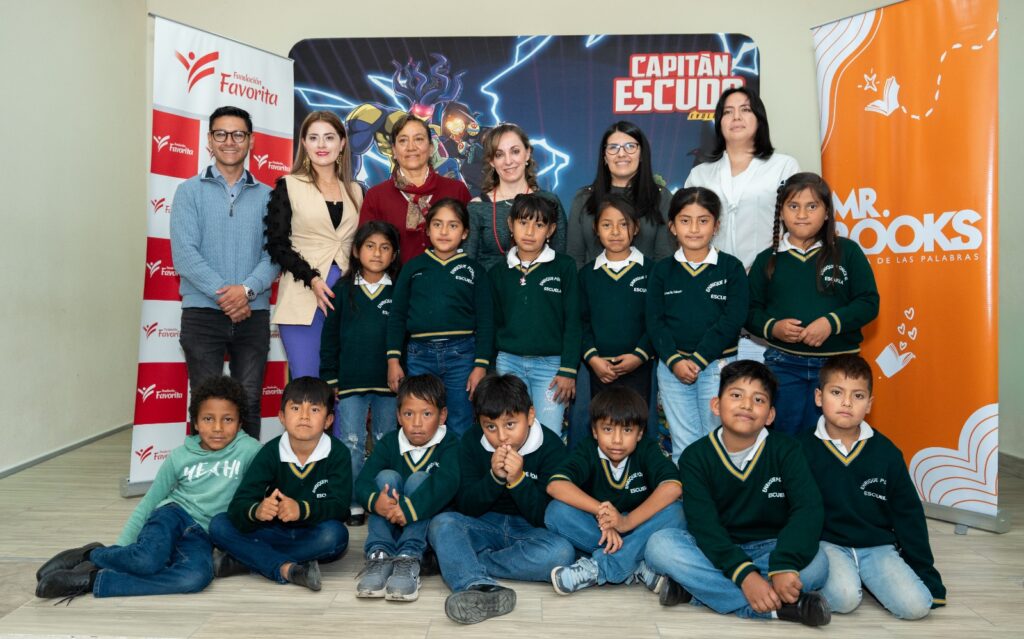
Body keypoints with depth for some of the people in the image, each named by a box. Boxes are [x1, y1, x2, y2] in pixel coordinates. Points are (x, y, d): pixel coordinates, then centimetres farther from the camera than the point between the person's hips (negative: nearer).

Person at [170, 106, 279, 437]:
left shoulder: (266, 196, 10)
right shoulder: (190, 191, 5)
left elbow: (273, 254, 1)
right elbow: (183, 253, -6)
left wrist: (246, 290, -16)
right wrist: (223, 294, -15)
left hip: (253, 314, 1)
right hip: (202, 313, -1)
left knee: (249, 406, 5)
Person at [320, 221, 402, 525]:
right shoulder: (343, 290, 5)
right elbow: (330, 337, 6)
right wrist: (329, 378, 2)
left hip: (390, 383, 0)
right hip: (350, 382, 0)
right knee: (351, 443, 4)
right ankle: (353, 503, 14)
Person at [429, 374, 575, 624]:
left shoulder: (552, 447, -9)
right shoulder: (472, 442, -2)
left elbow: (545, 518, -11)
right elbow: (465, 508, -5)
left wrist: (518, 480, -27)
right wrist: (494, 477, -22)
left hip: (529, 531, -1)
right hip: (485, 527, 2)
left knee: (561, 552, -34)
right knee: (442, 523, -28)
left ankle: (458, 562, -26)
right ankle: (479, 587, -54)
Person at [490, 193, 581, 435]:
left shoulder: (564, 267, 1)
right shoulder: (498, 272, 8)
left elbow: (573, 322, -2)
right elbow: (493, 323, 13)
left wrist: (568, 370, -7)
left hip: (551, 364, -2)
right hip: (508, 362, 2)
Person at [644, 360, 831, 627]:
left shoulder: (785, 451, -4)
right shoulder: (696, 457, -7)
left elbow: (808, 508, -19)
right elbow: (702, 523, -18)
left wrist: (784, 565, -37)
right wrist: (744, 574, -34)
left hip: (768, 548, 0)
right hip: (715, 550, 0)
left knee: (816, 563, -29)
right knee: (659, 545, -29)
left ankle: (699, 589, -28)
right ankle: (780, 605, -29)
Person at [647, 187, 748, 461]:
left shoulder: (731, 267, 1)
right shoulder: (662, 271, 6)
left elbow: (732, 320, -7)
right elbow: (655, 322, 1)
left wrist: (698, 360, -14)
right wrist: (675, 361, -13)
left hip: (718, 366, -1)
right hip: (672, 367, 2)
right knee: (683, 446, 6)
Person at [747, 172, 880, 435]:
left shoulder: (847, 251, 1)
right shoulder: (767, 259, 5)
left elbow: (869, 302, -2)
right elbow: (750, 311, 5)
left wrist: (832, 322, -17)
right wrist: (772, 327, -15)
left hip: (837, 364, -1)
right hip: (783, 364, 1)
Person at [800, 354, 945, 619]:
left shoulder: (886, 452, 1)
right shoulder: (804, 448, -6)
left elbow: (909, 515, 8)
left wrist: (927, 575, 10)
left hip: (877, 545, 3)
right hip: (827, 543, -3)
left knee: (916, 605, -17)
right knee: (844, 598, -30)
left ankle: (866, 577, 10)